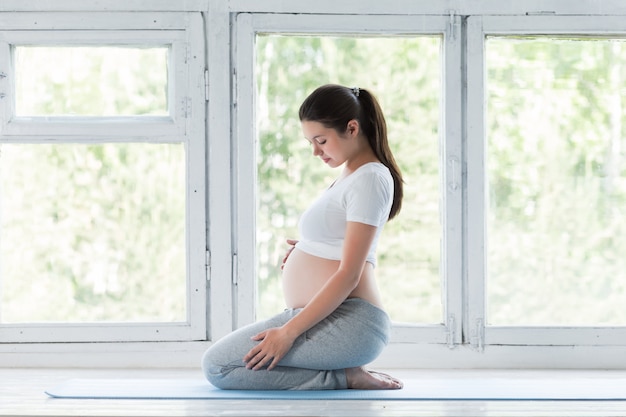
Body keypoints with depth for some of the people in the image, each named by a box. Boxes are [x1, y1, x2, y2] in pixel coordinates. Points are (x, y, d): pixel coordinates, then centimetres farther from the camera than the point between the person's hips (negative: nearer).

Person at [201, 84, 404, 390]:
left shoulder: (369, 179, -12)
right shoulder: (350, 175, 18)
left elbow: (349, 275, -18)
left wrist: (288, 332, -20)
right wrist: (307, 250, 7)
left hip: (348, 323, -11)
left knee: (217, 367, -14)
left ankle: (344, 376, -10)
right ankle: (347, 373, 7)